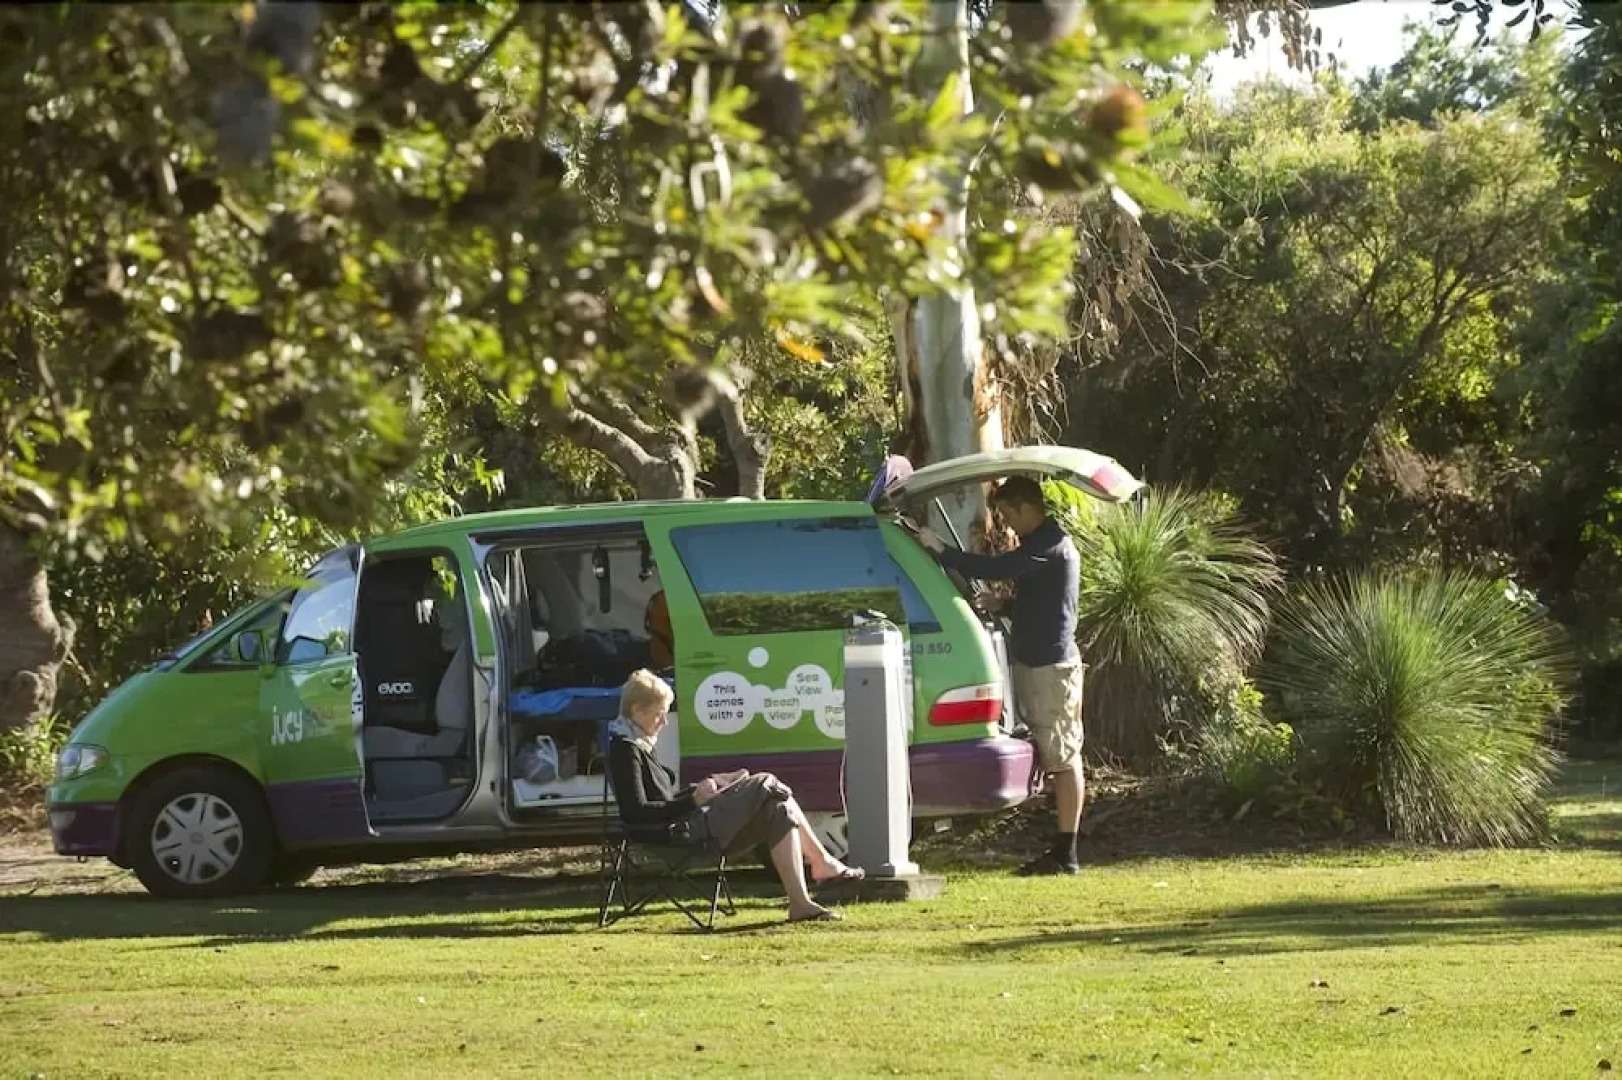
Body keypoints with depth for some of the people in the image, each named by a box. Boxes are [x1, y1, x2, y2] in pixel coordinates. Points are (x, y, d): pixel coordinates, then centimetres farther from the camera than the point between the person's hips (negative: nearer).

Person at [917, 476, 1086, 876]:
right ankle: (1062, 849, 13)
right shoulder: (1043, 543, 19)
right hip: (1039, 661, 11)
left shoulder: (1050, 546, -15)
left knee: (1062, 758, -9)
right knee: (1057, 758, 10)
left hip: (1050, 664, -11)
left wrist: (941, 551, -20)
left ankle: (1064, 853, -10)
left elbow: (995, 569, -25)